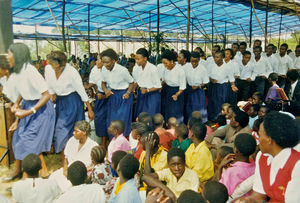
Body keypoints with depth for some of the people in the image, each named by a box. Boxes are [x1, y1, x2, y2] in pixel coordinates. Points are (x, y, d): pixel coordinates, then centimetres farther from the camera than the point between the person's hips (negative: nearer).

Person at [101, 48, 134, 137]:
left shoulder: (122, 70, -20)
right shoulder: (105, 70, -4)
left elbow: (131, 83, -7)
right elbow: (103, 83, 13)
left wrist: (128, 93, -21)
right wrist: (106, 90, -8)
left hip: (123, 96, -6)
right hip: (112, 96, 6)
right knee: (111, 121, 10)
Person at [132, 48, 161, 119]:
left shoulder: (153, 69, -21)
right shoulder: (135, 68, -5)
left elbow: (158, 86, -14)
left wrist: (147, 90, -23)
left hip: (152, 95, -5)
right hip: (141, 94, 5)